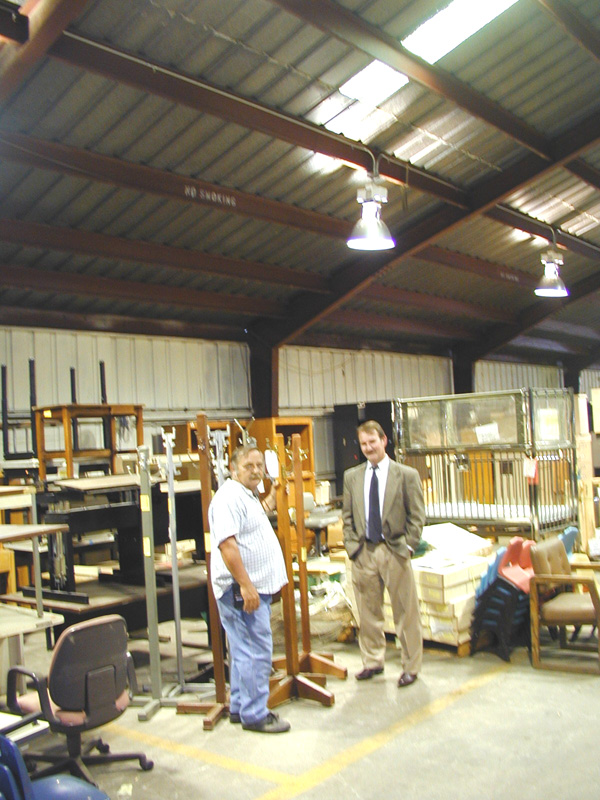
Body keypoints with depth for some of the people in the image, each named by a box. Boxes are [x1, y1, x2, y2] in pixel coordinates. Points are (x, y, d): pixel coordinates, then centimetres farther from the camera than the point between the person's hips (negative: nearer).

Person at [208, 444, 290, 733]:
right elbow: (226, 544, -26)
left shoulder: (247, 496, 16)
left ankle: (240, 707, 27)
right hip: (243, 589, -11)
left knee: (245, 651, 17)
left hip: (255, 587, 11)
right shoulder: (229, 497, -16)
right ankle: (254, 715, 6)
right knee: (256, 651, -5)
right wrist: (246, 585, -28)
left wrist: (270, 498, 35)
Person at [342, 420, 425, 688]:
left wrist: (407, 547, -8)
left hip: (394, 551, -3)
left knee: (406, 613, 5)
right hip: (363, 553, 3)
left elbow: (417, 516, -1)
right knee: (368, 612, 12)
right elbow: (347, 516, 12)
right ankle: (372, 662, 28)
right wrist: (351, 545, 2)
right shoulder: (351, 476, 8)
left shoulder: (407, 475, -1)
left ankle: (411, 666, 20)